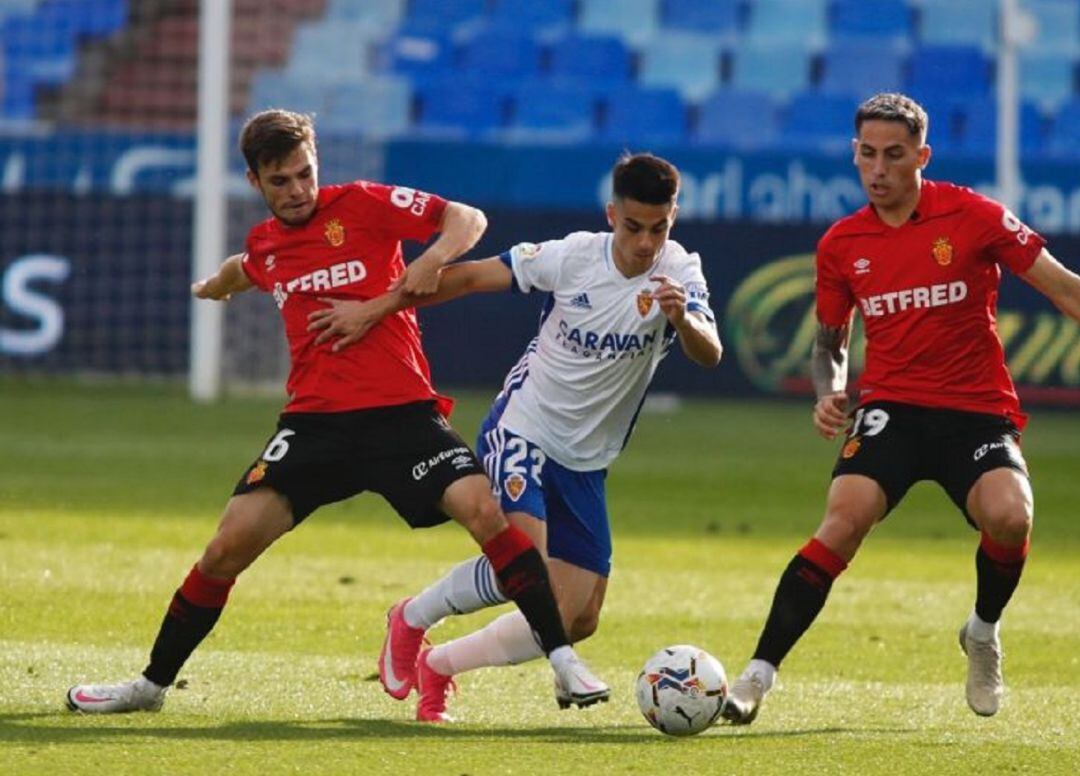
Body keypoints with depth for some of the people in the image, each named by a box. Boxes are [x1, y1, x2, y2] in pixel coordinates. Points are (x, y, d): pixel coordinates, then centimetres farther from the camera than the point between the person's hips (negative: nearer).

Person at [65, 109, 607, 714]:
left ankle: (562, 657, -15)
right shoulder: (265, 245, 13)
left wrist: (432, 259, -20)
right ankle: (153, 683, 7)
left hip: (401, 409, -3)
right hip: (315, 419, 3)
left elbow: (468, 219, -5)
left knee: (484, 509, -23)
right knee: (234, 541, -8)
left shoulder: (362, 205, -2)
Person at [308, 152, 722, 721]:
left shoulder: (678, 274, -10)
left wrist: (683, 319, -49)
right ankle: (412, 620, 2)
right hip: (522, 429, -4)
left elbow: (709, 354, -27)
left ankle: (437, 665, 20)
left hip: (584, 462, 4)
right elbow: (469, 277, -4)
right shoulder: (574, 256, -13)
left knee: (578, 620, -1)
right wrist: (374, 309, -3)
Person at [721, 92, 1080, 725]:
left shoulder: (973, 216, -4)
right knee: (846, 518, -25)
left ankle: (984, 633, 5)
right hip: (892, 406, 1)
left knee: (1008, 516, -29)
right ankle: (757, 677, -24)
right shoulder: (841, 245, 6)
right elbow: (831, 340, 20)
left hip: (979, 409, -1)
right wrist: (829, 394, 0)